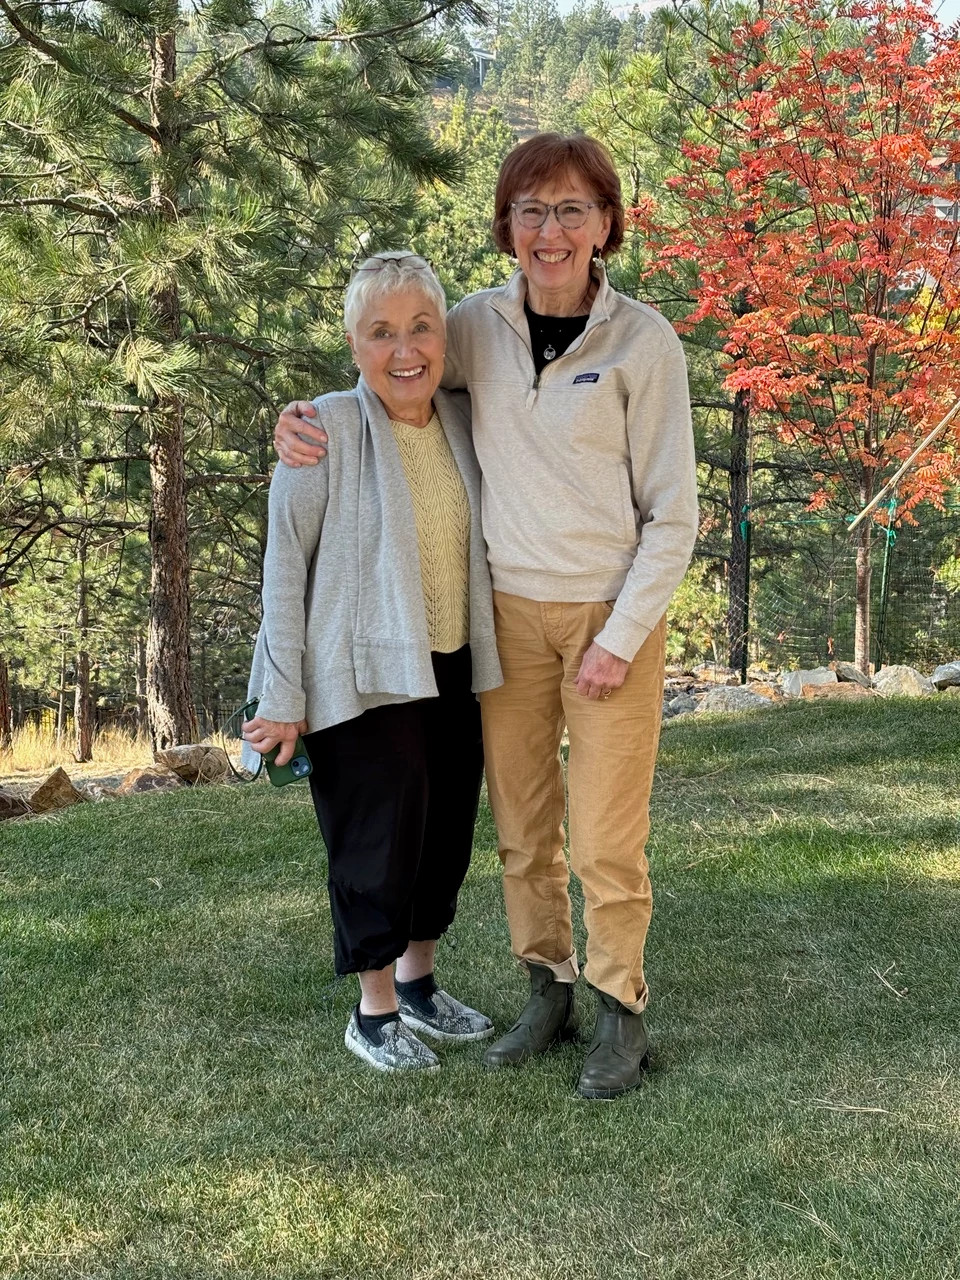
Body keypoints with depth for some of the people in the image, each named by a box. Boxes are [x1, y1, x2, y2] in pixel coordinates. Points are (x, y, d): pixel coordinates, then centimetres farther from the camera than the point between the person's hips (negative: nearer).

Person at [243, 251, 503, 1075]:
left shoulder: (464, 421, 4)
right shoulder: (324, 431, -14)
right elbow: (284, 567, -11)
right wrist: (282, 697, -12)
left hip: (453, 670, 6)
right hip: (363, 674, -6)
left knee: (446, 831, 14)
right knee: (379, 836, 1)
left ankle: (419, 986, 34)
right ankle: (374, 1013, 21)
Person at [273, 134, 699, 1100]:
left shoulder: (642, 340, -9)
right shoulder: (477, 327, 0)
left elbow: (672, 512, -6)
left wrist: (621, 637, -10)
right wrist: (300, 421, -5)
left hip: (611, 614, -3)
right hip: (509, 611, 3)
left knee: (606, 841, 0)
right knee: (521, 829, 10)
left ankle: (620, 1010, 19)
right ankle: (548, 989, 28)